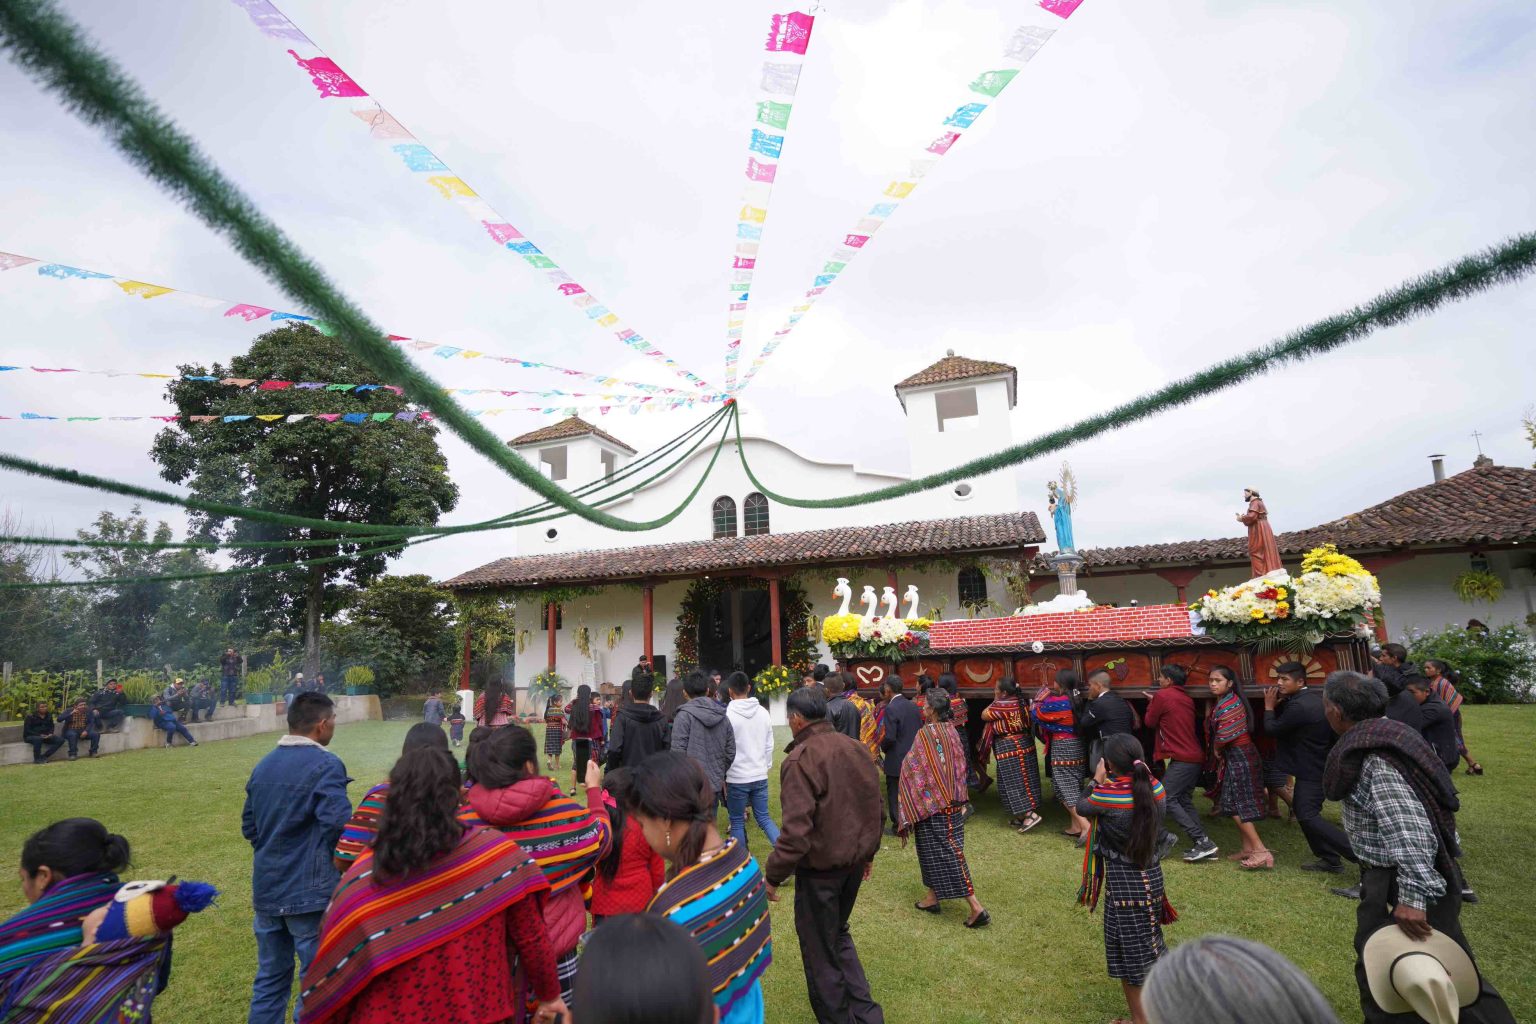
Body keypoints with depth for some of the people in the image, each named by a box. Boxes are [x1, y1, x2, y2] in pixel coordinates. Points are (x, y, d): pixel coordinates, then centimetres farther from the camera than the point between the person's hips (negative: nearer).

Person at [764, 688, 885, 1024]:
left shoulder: (800, 760, -22)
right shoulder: (857, 748, 0)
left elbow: (796, 829, -26)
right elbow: (877, 808, 9)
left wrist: (773, 876, -15)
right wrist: (868, 851, 22)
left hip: (820, 866, -7)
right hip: (855, 860, 7)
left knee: (819, 948, 14)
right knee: (838, 933, 26)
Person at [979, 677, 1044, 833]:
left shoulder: (1002, 705, -20)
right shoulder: (1021, 701, 4)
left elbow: (984, 715, -9)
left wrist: (994, 701, -3)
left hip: (1009, 748, -9)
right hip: (1024, 744, 9)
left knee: (1013, 782, -2)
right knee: (1023, 779, 13)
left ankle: (1030, 814, -8)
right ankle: (1020, 816, 22)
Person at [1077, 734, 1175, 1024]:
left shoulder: (1108, 794, -24)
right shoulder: (1155, 787, -10)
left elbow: (1081, 807, -4)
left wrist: (1096, 780, 7)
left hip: (1123, 881, -6)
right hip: (1152, 874, 6)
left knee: (1129, 952, 12)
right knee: (1149, 943, 26)